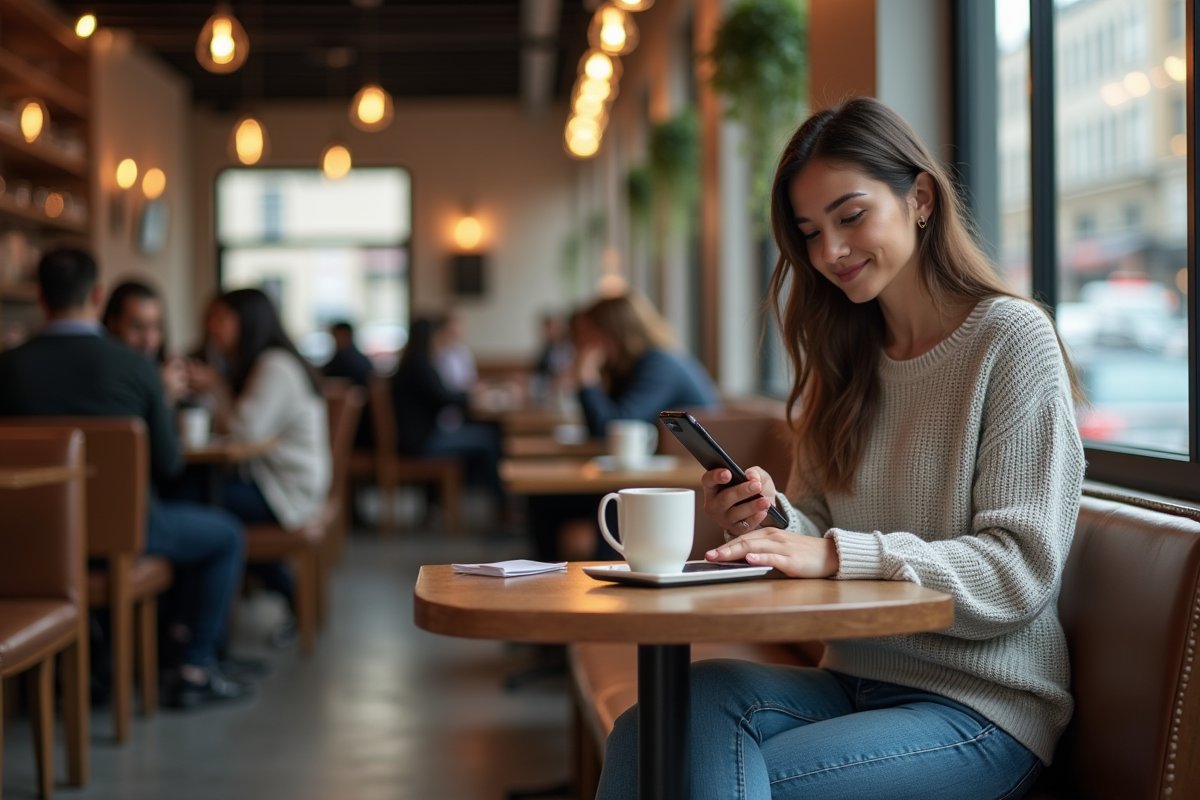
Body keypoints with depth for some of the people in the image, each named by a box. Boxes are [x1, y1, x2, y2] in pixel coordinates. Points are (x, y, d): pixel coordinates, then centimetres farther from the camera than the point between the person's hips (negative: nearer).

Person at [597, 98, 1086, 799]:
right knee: (705, 692, -28)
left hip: (982, 709, -5)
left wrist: (834, 554, -23)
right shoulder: (845, 360, 13)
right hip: (856, 680, 5)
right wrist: (772, 515, -9)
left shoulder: (1013, 338, -7)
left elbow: (1021, 570, -14)